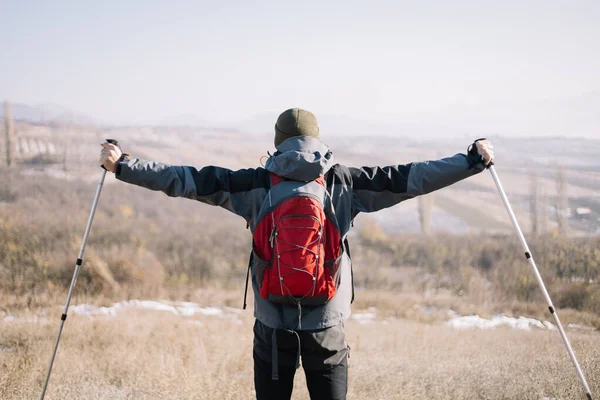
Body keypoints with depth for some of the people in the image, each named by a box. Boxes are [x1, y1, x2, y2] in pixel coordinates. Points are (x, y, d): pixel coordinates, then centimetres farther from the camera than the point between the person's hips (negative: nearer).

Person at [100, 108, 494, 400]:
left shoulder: (255, 185, -4)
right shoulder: (345, 183, -3)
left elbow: (189, 180, -4)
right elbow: (406, 178, 1)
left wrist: (122, 165, 2)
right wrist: (474, 161, 9)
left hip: (272, 327, 0)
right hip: (328, 326, 0)